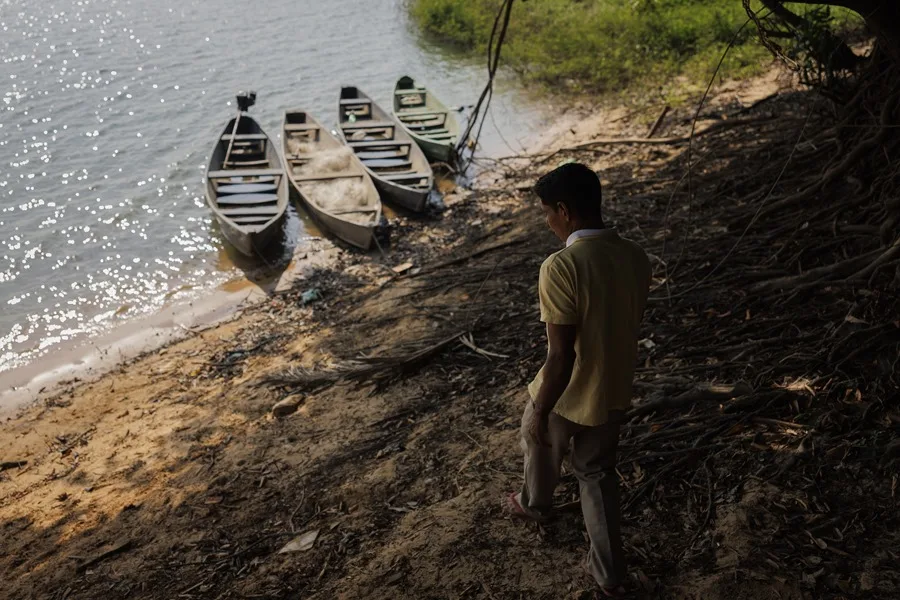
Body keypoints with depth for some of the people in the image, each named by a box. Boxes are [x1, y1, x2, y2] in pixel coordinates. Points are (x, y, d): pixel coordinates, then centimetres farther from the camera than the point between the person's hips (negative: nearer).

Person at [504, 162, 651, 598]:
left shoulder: (560, 267, -30)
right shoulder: (635, 257, -7)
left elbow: (560, 357, -27)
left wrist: (539, 413, -14)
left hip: (568, 396, -5)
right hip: (613, 393, 5)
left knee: (539, 445, 28)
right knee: (597, 474, 24)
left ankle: (534, 504, 57)